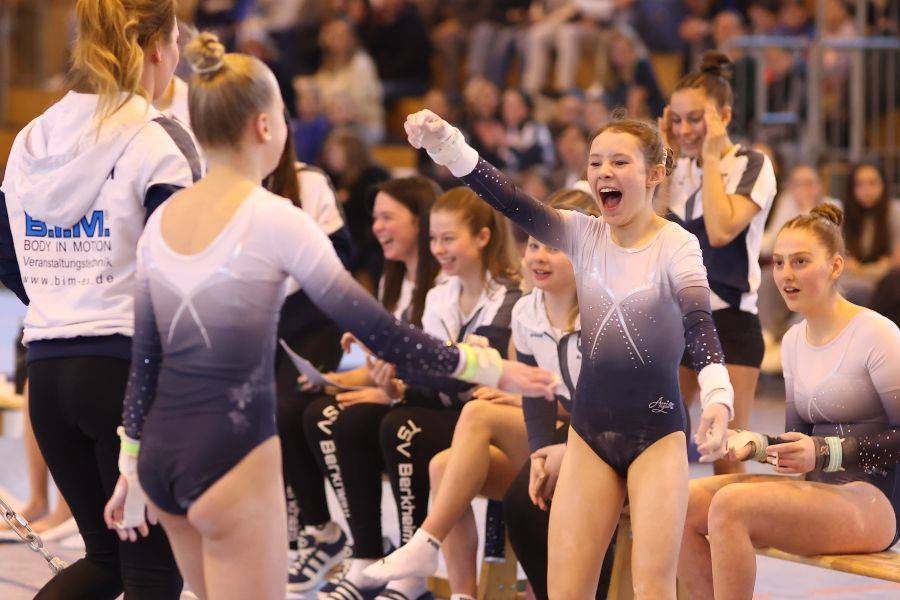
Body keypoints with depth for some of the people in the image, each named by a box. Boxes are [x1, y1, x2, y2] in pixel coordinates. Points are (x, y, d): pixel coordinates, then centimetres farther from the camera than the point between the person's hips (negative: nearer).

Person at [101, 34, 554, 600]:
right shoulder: (275, 220, -11)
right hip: (231, 455, -7)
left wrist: (131, 465, 19)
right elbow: (373, 327, -11)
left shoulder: (162, 220, 7)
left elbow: (144, 357, 11)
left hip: (160, 453, 7)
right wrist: (485, 367, -4)